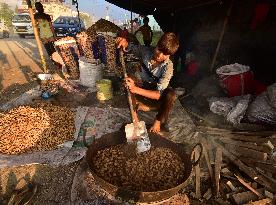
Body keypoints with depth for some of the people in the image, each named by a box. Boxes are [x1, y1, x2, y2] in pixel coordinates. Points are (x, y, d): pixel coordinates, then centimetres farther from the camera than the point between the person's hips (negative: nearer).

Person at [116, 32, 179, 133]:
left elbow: (158, 94, -34)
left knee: (171, 95, -34)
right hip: (141, 85, 3)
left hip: (153, 94, -2)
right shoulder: (146, 51, -19)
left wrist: (136, 89, -49)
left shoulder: (168, 66, -27)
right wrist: (125, 44, -26)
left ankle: (159, 121, -9)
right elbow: (131, 48, 1)